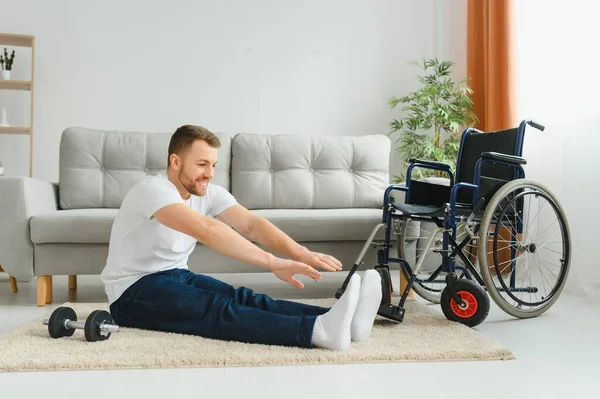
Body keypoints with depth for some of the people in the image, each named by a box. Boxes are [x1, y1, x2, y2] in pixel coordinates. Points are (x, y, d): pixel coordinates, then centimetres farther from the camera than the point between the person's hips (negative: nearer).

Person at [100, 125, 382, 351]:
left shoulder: (209, 194, 0)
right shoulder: (152, 190, -24)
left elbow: (250, 223, -17)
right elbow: (207, 230, -39)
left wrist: (298, 252, -34)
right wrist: (273, 262, -46)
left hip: (176, 276, 7)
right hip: (133, 292, -6)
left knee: (241, 298, -22)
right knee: (215, 308, -33)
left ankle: (344, 321, -41)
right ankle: (318, 330, -56)